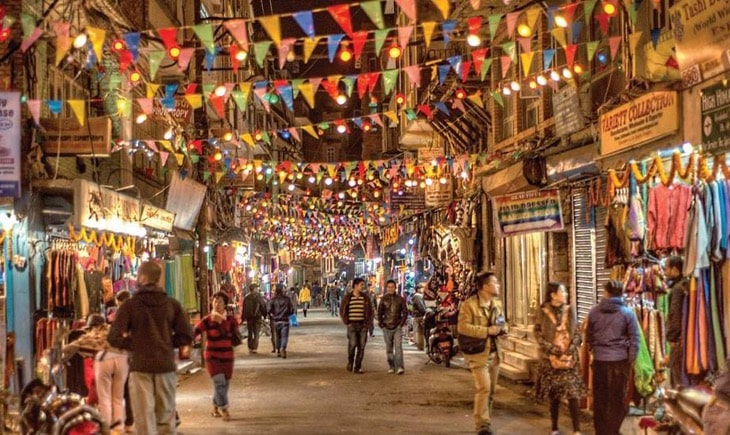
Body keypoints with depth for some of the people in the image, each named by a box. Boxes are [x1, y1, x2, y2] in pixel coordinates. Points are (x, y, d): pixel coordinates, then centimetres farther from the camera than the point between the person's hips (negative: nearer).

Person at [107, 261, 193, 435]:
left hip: (140, 366, -3)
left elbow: (114, 339, -10)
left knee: (145, 418, 1)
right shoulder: (172, 304, 3)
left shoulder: (130, 305, -5)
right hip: (166, 365, 3)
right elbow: (186, 336, 0)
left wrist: (133, 344, 7)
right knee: (166, 420, 12)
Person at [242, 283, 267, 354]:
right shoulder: (258, 296, -6)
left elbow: (244, 308, 4)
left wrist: (244, 318, 9)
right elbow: (263, 306, -6)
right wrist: (264, 315, 4)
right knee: (256, 333, 2)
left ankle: (250, 348, 9)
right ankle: (255, 348, -5)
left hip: (249, 317, 3)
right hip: (257, 317, -3)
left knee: (250, 333, 12)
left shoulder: (246, 297, 2)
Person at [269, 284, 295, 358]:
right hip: (285, 320, -2)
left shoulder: (273, 299, -3)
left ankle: (278, 350, 21)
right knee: (284, 336, -4)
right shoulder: (287, 299, -6)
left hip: (276, 321, 3)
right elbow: (291, 310, -5)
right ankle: (283, 348, -27)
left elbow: (269, 310, -8)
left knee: (278, 336, 17)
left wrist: (273, 315, 9)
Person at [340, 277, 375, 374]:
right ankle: (350, 362, 11)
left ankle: (358, 367, 9)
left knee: (361, 346, 1)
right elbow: (342, 311, 5)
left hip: (363, 325, 3)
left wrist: (368, 323, 5)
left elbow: (370, 311, 14)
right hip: (352, 325, -3)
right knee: (352, 344, -14)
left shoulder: (366, 298, 8)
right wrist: (347, 322, -2)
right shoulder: (348, 297, 0)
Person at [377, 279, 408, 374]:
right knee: (389, 348, 8)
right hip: (386, 327, 2)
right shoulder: (383, 299, 5)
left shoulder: (400, 299, 2)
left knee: (398, 346, -13)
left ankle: (399, 367, -17)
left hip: (397, 327, -2)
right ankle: (391, 367, 16)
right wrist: (381, 324, 1)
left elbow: (405, 312, 6)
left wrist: (402, 323, -3)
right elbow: (379, 312, 10)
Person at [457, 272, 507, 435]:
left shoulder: (497, 303, 11)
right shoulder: (469, 304, -13)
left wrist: (502, 328, -3)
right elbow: (462, 327, -20)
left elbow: (503, 323, 22)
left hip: (494, 352, 7)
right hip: (478, 353, -7)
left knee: (491, 389, 12)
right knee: (483, 387, -15)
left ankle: (485, 421, 25)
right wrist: (487, 331, -23)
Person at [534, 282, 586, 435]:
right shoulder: (543, 312, -5)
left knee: (572, 394, -5)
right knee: (553, 395, 6)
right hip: (550, 358, -1)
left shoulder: (569, 310, 3)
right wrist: (554, 349, -14)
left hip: (569, 358, 1)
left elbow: (576, 333, 6)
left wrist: (571, 348, -10)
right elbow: (538, 334, -6)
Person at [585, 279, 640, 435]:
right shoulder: (628, 312, -5)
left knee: (599, 398, 12)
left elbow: (588, 335, 10)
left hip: (599, 359, 2)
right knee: (617, 399, 7)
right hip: (620, 359, -2)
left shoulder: (594, 311, 2)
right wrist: (631, 359, 3)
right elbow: (634, 338, -5)